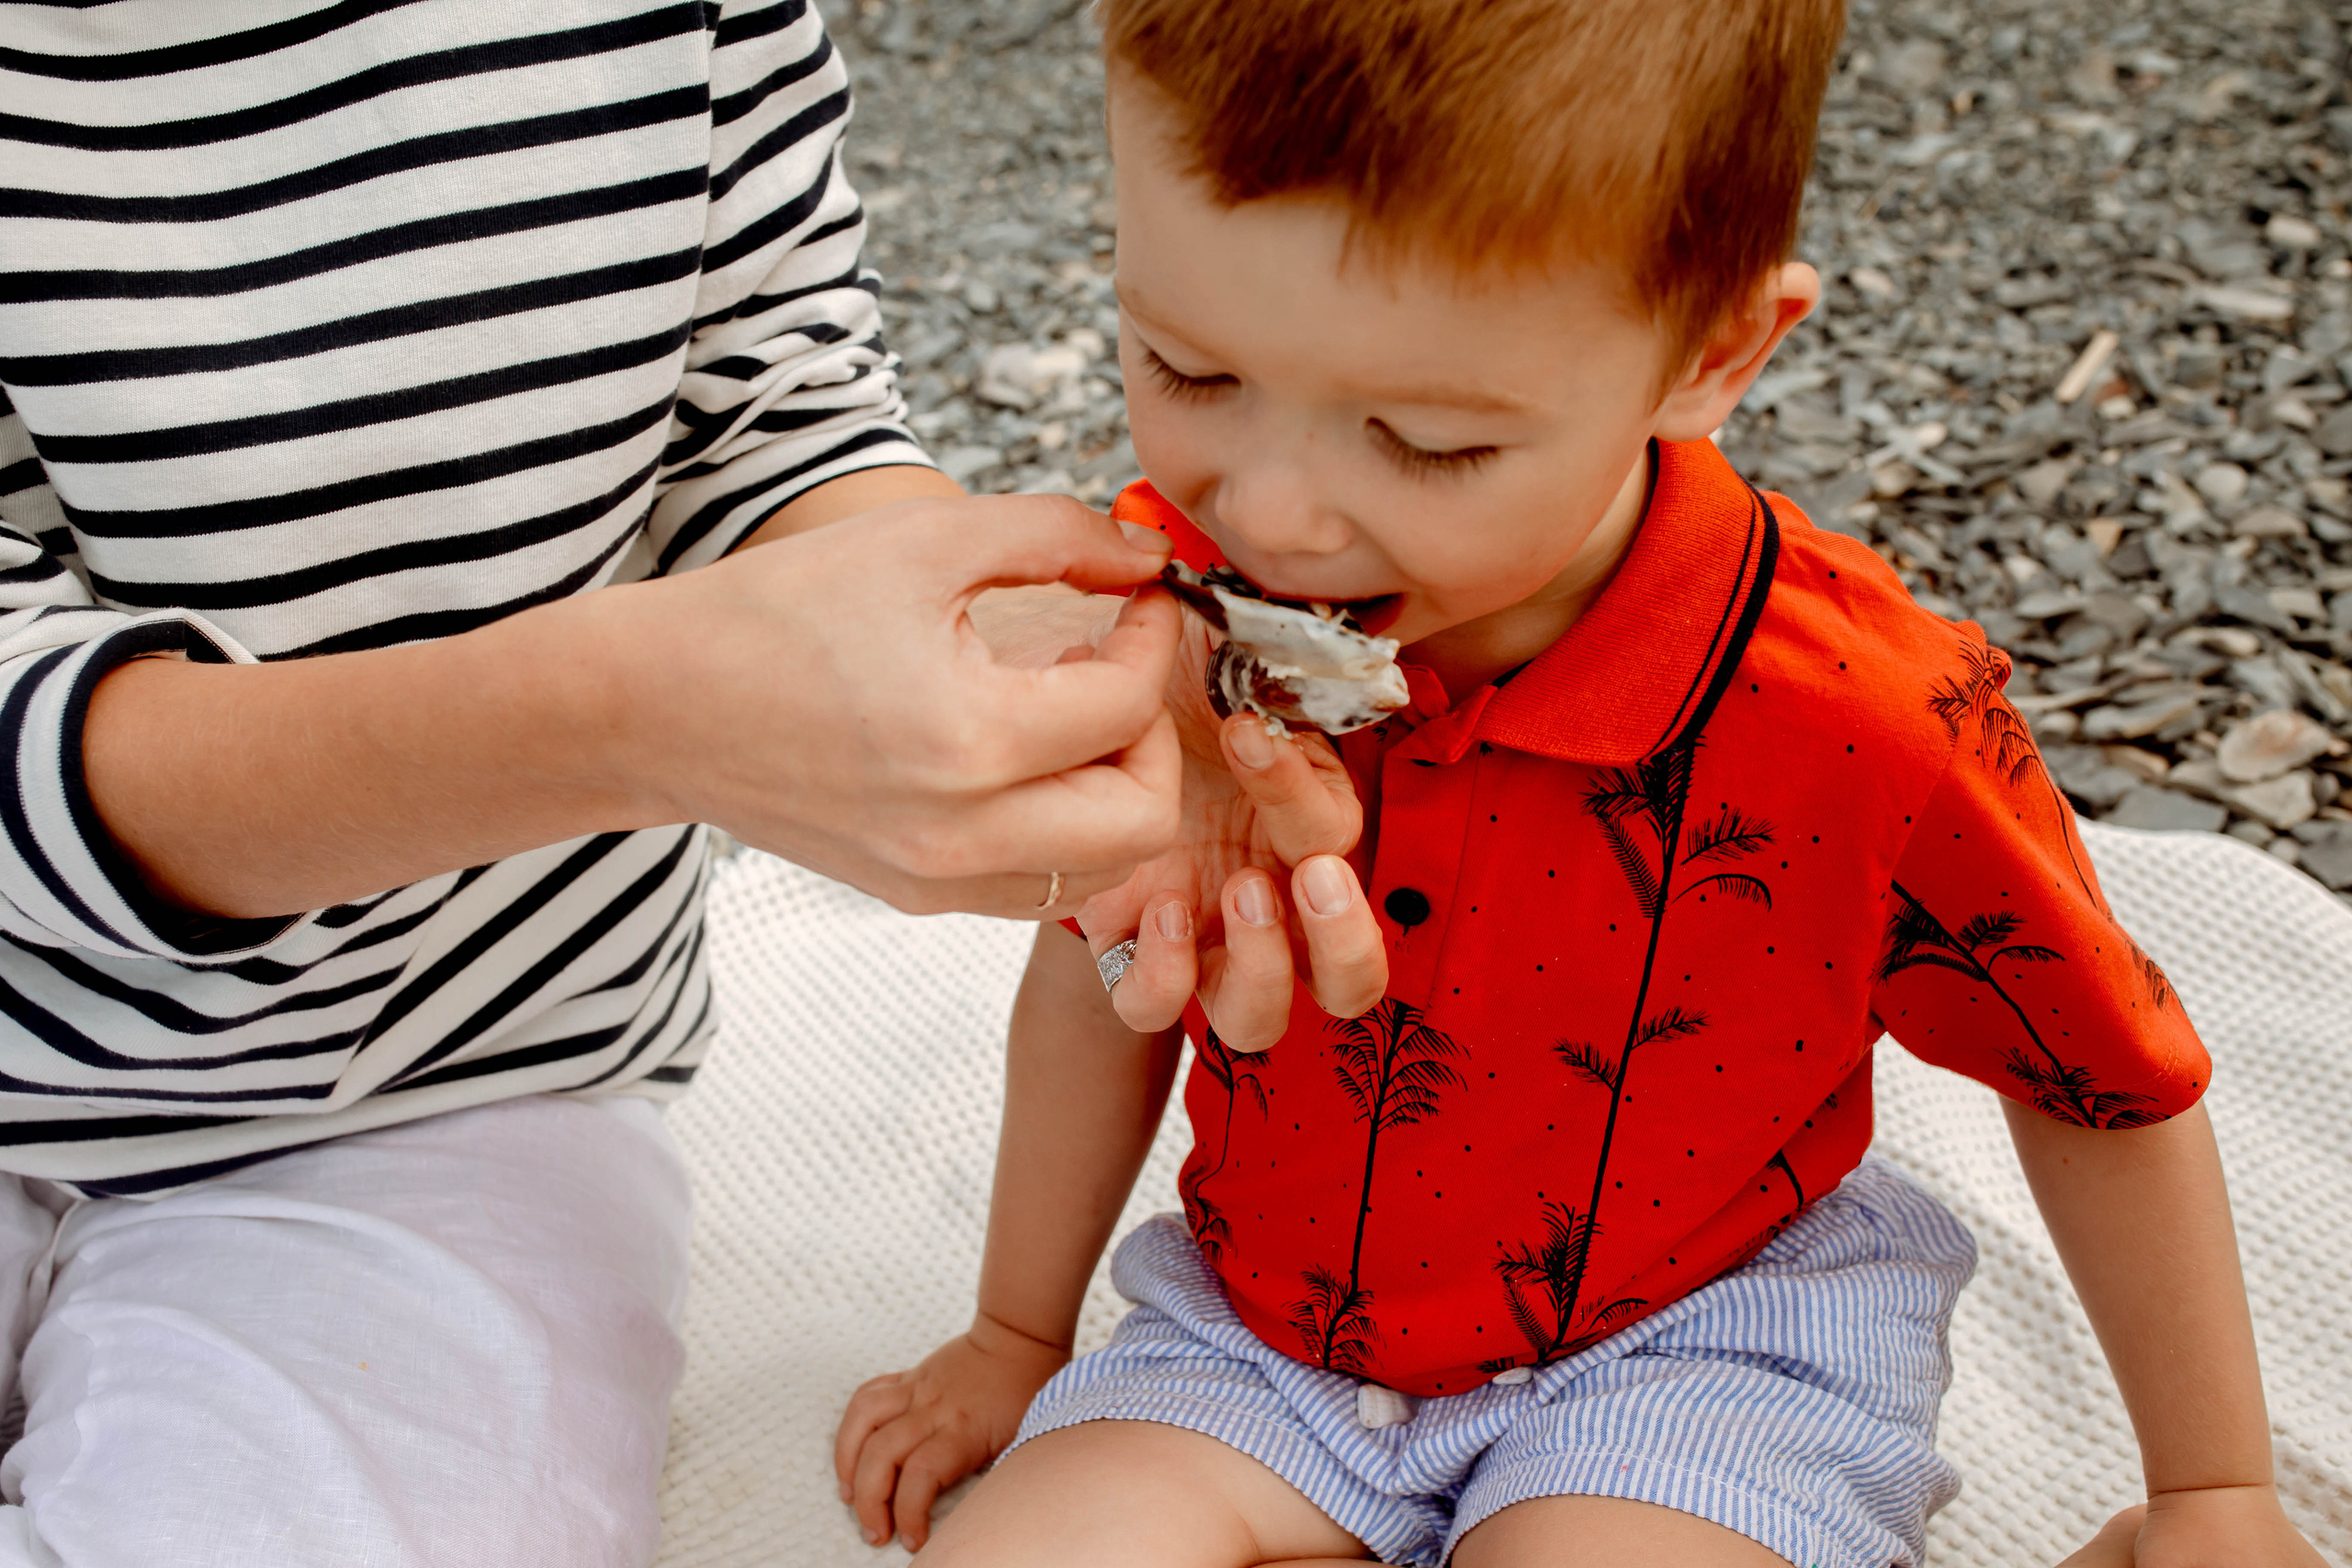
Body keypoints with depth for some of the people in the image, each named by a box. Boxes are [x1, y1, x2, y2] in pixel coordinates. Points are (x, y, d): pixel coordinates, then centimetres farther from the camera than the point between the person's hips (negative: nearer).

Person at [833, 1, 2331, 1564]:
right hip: (1270, 1340, 4)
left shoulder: (1866, 726, -26)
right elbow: (1104, 979, 4)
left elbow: (2110, 1084, -7)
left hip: (1693, 1349, -3)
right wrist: (1016, 1343, 15)